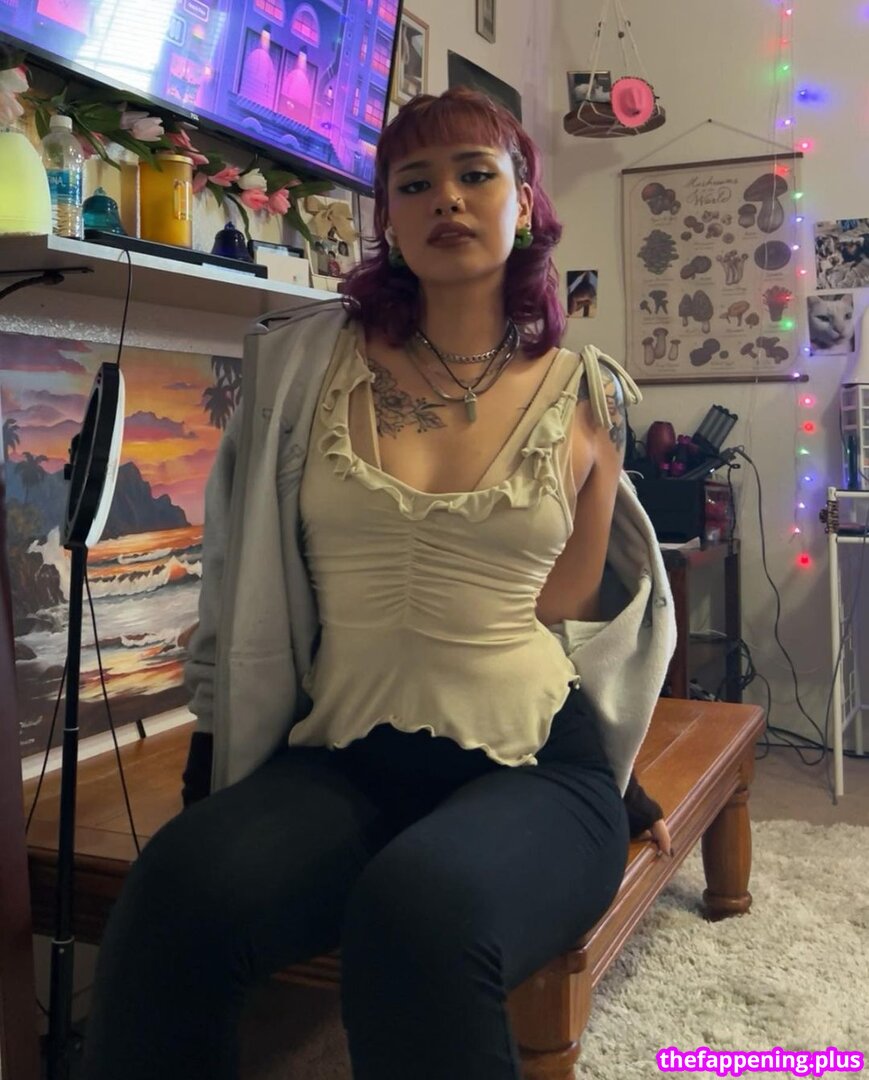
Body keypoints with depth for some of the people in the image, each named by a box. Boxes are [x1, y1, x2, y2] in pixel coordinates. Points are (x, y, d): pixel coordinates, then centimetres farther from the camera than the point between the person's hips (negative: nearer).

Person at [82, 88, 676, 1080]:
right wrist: (216, 754, 11)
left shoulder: (584, 395, 6)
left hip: (530, 764, 0)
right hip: (338, 761, 1)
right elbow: (246, 573, 11)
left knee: (419, 915, -34)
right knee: (180, 887, -31)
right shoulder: (309, 363, 7)